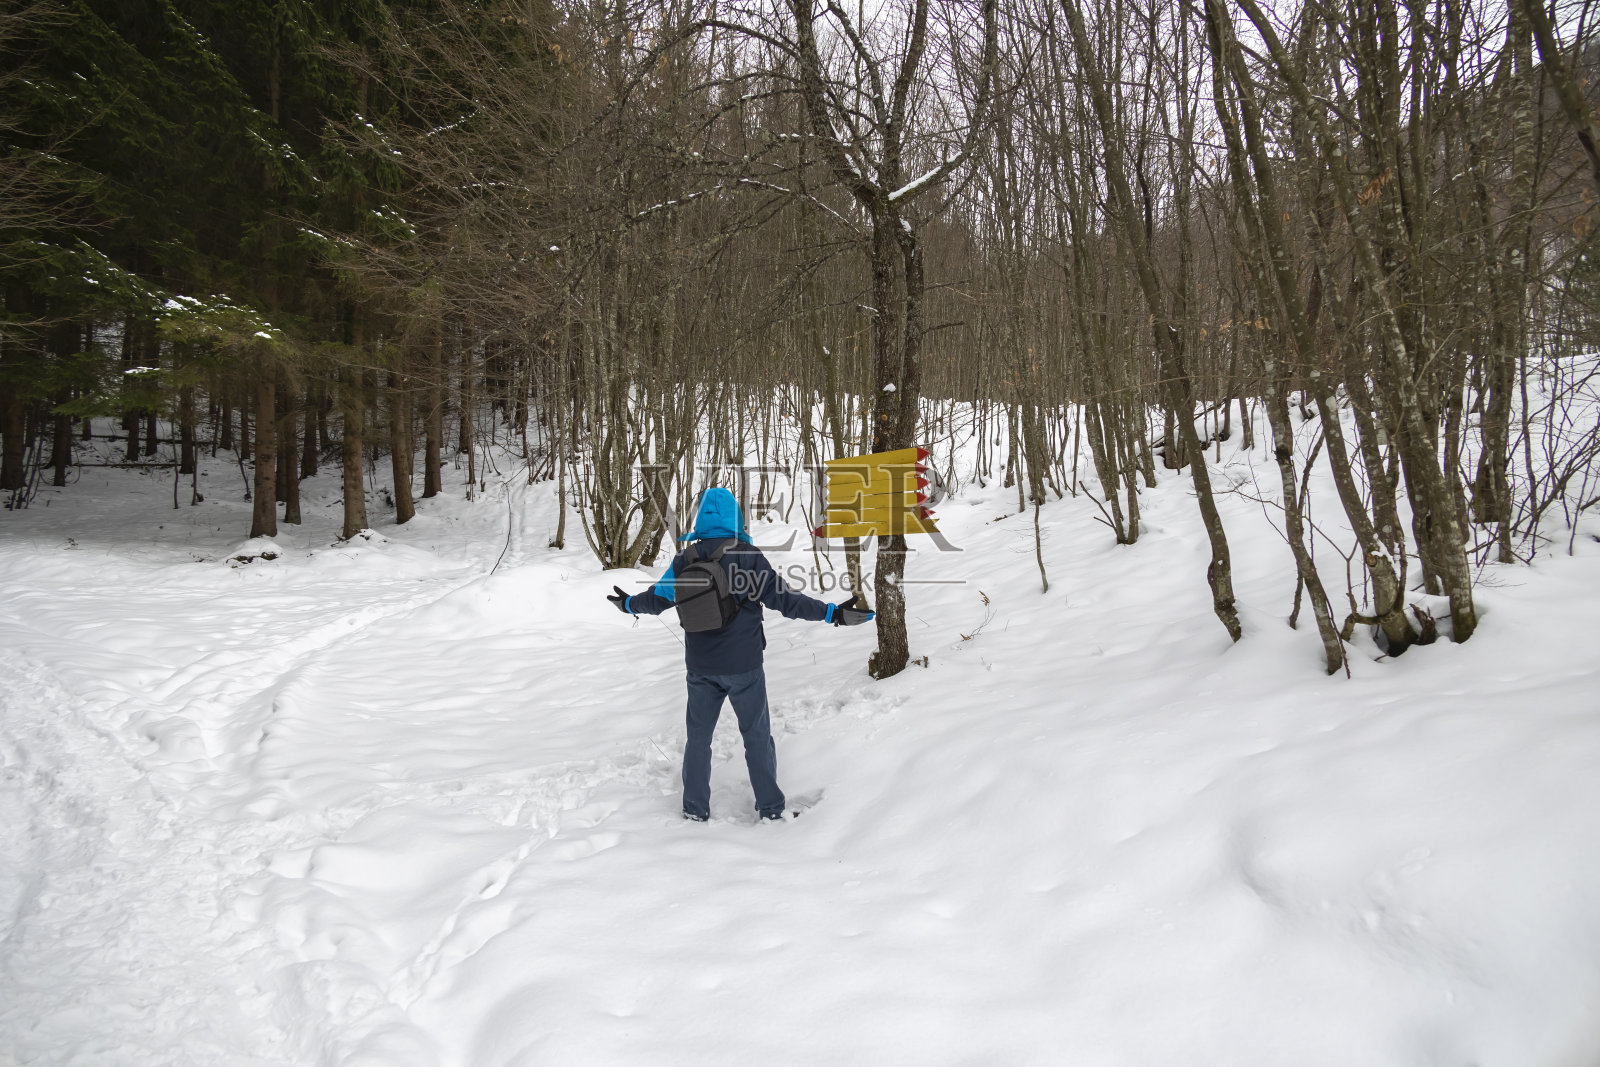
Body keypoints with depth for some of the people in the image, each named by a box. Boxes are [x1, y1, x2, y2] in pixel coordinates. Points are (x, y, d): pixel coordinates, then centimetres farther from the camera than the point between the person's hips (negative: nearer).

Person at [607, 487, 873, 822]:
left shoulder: (686, 559, -2)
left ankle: (695, 808, 23)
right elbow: (782, 599, -16)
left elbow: (657, 598, 7)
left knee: (699, 734, 17)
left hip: (701, 667, 3)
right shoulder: (748, 556, -12)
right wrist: (833, 613, -15)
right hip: (743, 665, -2)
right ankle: (770, 807, 17)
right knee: (757, 735, 11)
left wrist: (629, 604, 28)